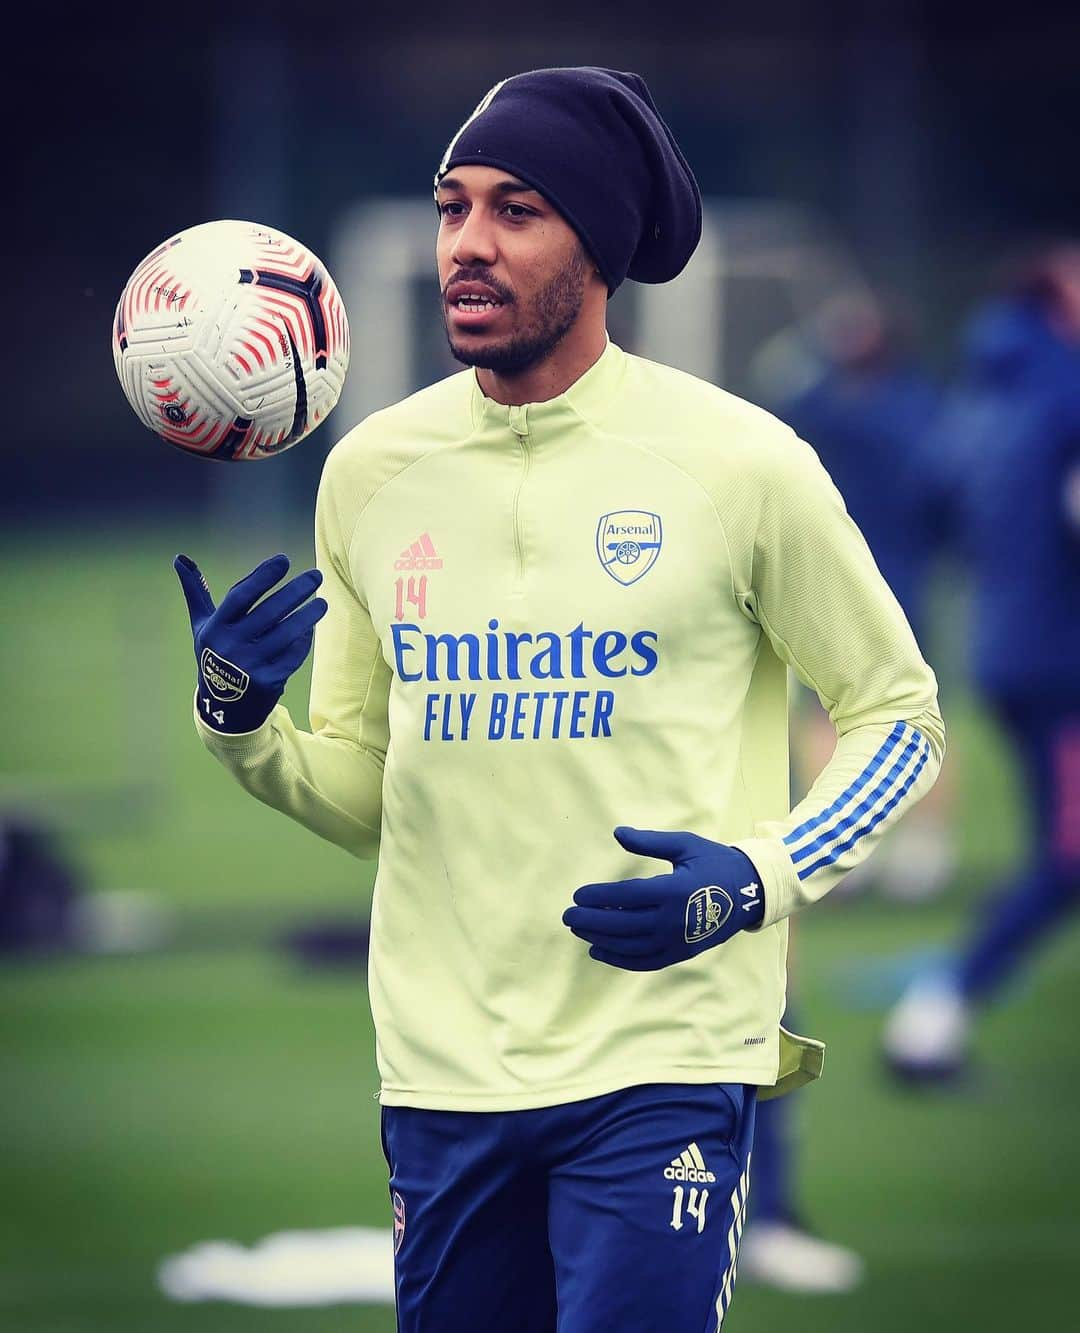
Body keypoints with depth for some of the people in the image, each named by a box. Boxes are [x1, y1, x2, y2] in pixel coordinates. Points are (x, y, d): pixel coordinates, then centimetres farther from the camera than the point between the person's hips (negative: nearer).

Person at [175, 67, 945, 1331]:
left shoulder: (739, 461, -5)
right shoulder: (370, 469, 7)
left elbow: (897, 714, 4)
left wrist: (757, 881, -12)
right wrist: (238, 721, -5)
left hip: (660, 1071, -4)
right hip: (439, 1078, 4)